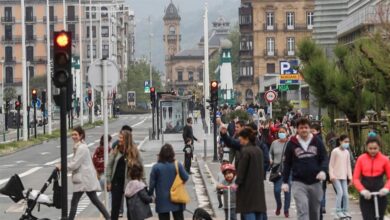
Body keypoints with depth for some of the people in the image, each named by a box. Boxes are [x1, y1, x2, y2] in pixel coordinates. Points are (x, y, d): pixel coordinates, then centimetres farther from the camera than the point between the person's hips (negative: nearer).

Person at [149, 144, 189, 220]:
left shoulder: (156, 167, -11)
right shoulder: (178, 165, -10)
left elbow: (152, 183, -6)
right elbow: (185, 178, -7)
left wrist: (150, 194, 8)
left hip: (162, 201, -1)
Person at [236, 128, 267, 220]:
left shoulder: (245, 151, -13)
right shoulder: (259, 150, 9)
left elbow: (241, 169, -15)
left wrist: (237, 183, -10)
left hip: (248, 187, -7)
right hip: (259, 187, 7)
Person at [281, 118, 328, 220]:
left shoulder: (317, 141, 4)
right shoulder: (292, 143, 1)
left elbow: (324, 158, 5)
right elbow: (287, 164, 6)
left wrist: (323, 170, -16)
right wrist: (285, 181, 2)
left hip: (315, 182, 2)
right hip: (298, 182, -2)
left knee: (315, 211, 14)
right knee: (302, 210, -15)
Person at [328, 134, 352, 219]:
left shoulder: (347, 152, 9)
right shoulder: (335, 151, -8)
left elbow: (348, 165, 13)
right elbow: (331, 165, -7)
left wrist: (350, 176, 8)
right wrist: (332, 175, -14)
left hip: (344, 177, 5)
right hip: (336, 177, -5)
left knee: (345, 194, 1)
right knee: (340, 192, -16)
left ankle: (345, 211, 12)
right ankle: (338, 212, -10)